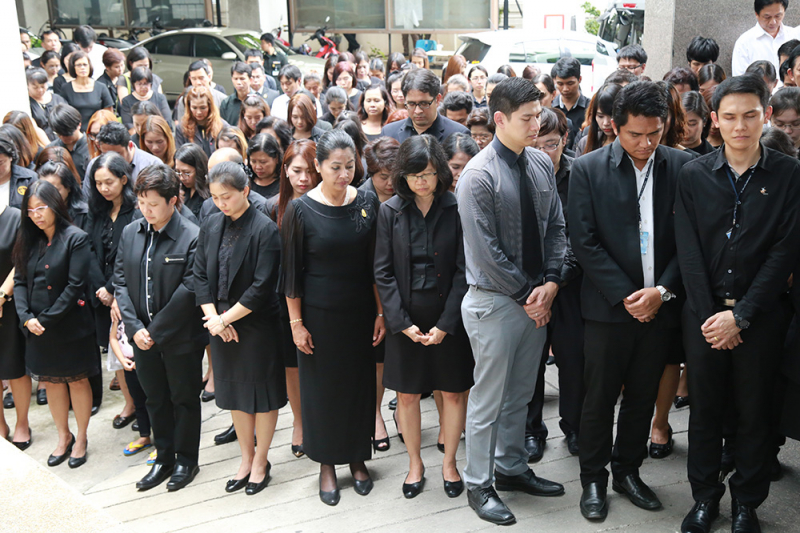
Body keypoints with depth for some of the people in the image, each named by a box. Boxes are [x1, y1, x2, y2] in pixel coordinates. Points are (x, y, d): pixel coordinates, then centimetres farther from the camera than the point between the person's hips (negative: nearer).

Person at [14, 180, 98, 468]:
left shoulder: (76, 238, -12)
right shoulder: (29, 241, 6)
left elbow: (75, 286, -15)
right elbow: (20, 281, 4)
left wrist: (47, 320, -15)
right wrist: (26, 317, -11)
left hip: (70, 326, -5)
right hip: (36, 327, 5)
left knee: (77, 380, 8)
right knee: (51, 381, 15)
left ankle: (81, 439, 24)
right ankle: (64, 437, 31)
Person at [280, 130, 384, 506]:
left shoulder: (368, 203, -1)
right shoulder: (300, 210, -9)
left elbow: (376, 264, 4)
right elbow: (291, 271, -5)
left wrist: (381, 313, 2)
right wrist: (296, 323, -6)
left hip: (360, 312, 2)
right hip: (318, 314, -2)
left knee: (360, 383, 11)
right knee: (322, 386, 8)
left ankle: (357, 457, 30)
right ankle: (326, 464, 26)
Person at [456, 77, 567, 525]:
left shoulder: (542, 164, 4)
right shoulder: (479, 175, -16)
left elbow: (556, 227, 7)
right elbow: (485, 250, -17)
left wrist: (551, 283, -7)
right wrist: (526, 295, -12)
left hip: (538, 300, 6)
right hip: (495, 302, -6)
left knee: (520, 394, 19)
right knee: (489, 398, 5)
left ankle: (511, 468, 37)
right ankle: (479, 485, 22)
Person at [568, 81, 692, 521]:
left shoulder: (683, 166, 1)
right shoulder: (588, 169, -5)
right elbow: (584, 242, -9)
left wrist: (663, 290, -11)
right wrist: (625, 295, -14)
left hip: (661, 305, 3)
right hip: (608, 306, -2)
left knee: (643, 397, 15)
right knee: (599, 398, 8)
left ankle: (627, 471, 34)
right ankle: (593, 479, 25)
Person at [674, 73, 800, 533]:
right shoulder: (694, 176, 1)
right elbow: (689, 251, -2)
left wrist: (741, 315, -13)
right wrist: (709, 314, -10)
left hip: (761, 315, -1)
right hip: (705, 312, 1)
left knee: (754, 411, 10)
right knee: (705, 407, 11)